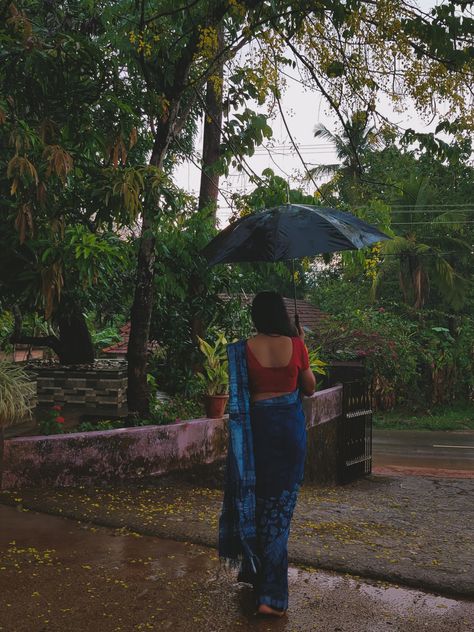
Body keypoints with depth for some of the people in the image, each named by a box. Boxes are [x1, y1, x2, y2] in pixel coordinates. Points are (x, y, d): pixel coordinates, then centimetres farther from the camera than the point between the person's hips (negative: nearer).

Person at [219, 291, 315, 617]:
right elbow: (310, 388, 8)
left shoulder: (246, 348, -6)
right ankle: (271, 593, 1)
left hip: (256, 425, 0)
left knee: (254, 496, 17)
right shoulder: (295, 345, -5)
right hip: (290, 425, 0)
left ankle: (252, 568, 31)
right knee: (279, 504, 4)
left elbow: (240, 392, 0)